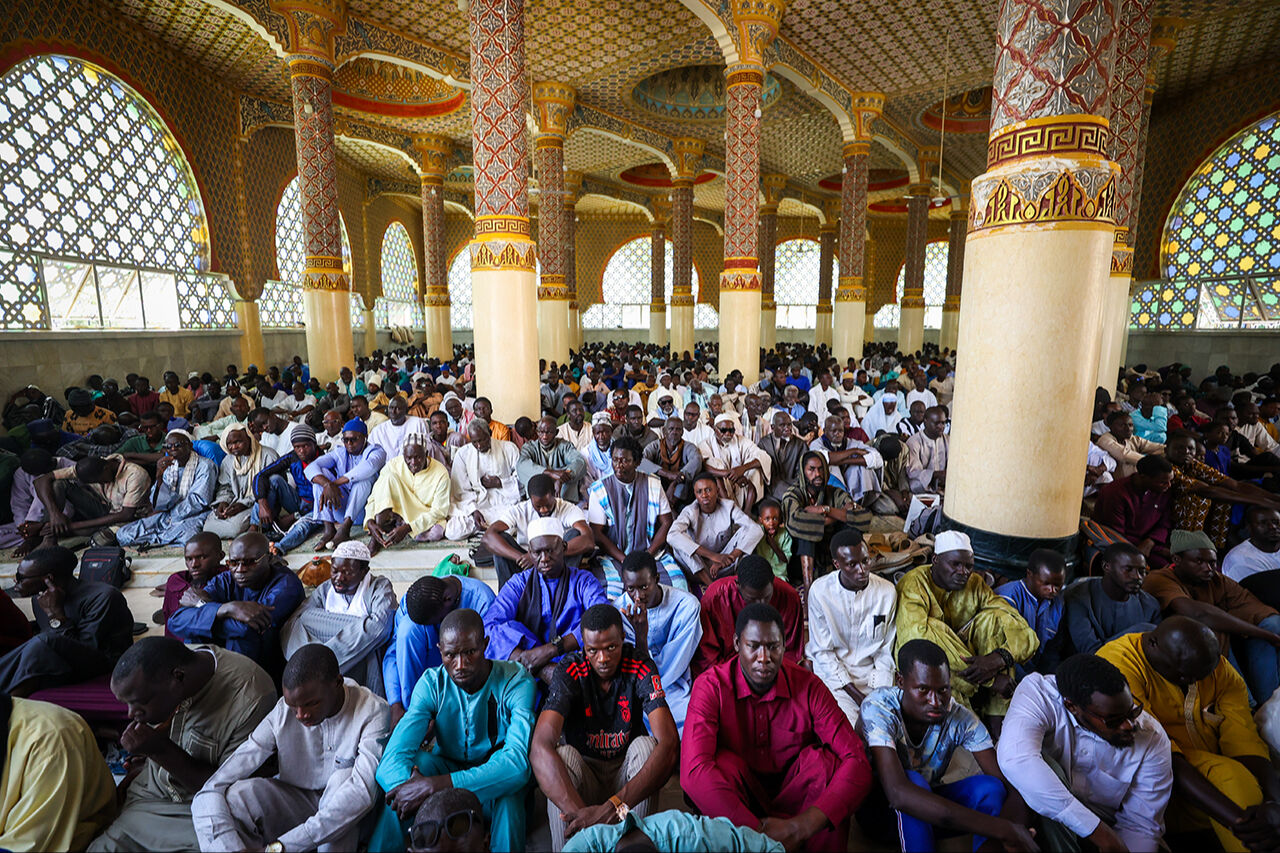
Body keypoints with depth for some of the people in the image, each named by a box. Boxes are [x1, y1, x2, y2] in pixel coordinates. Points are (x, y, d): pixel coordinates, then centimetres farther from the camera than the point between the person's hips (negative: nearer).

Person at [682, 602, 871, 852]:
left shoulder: (808, 686, -14)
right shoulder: (710, 686, -19)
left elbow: (857, 762, -22)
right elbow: (693, 771, -31)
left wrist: (801, 827, -34)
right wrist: (757, 831, -39)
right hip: (738, 799, -1)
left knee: (824, 760, -27)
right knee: (723, 764, -32)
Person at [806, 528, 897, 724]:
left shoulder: (887, 591, -6)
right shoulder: (820, 591, -13)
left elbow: (885, 651, 2)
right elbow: (822, 651, -6)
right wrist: (856, 695, -12)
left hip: (872, 673, 3)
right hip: (834, 674, -2)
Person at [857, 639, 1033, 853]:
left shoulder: (960, 719, -17)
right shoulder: (878, 707, -30)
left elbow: (1011, 785, -20)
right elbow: (898, 793, -43)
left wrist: (1009, 833, -45)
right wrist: (1000, 829, -47)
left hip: (928, 806, 4)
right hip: (880, 809, -3)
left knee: (990, 787, -23)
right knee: (913, 780, -35)